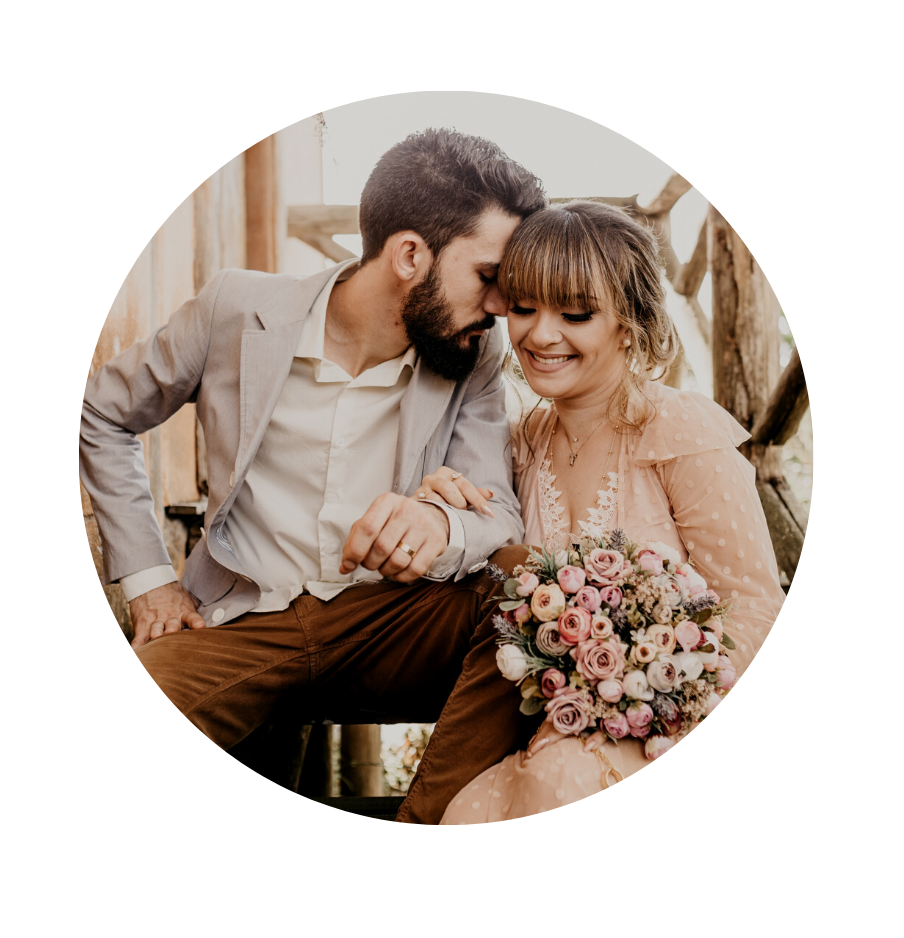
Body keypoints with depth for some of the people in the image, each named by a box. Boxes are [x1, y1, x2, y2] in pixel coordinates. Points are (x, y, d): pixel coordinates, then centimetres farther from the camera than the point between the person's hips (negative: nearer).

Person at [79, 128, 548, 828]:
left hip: (391, 622, 2)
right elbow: (102, 415, 9)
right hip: (239, 620, -1)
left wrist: (440, 527, -34)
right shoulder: (238, 311, -5)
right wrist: (146, 576, 1)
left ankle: (430, 822, -21)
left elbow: (499, 519, -8)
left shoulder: (472, 353, -1)